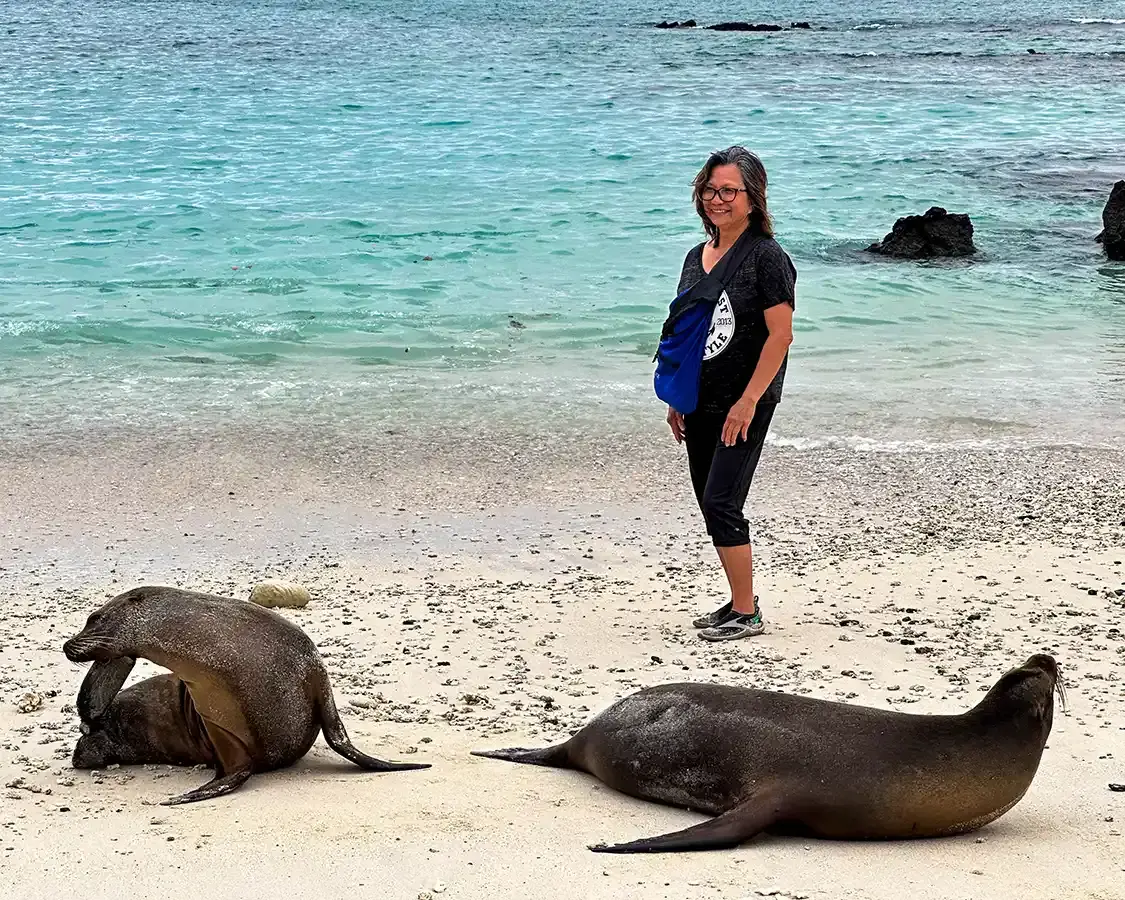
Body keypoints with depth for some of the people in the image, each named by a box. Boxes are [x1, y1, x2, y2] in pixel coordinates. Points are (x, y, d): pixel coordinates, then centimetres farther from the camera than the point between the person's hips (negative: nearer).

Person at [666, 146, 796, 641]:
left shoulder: (766, 257, -12)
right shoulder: (697, 257, 10)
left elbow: (780, 335, -16)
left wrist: (748, 401, -20)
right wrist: (677, 398, 14)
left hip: (745, 404, -8)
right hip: (701, 404, 8)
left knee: (721, 501, -12)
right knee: (710, 503, 10)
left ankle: (747, 613, -2)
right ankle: (741, 602, 22)